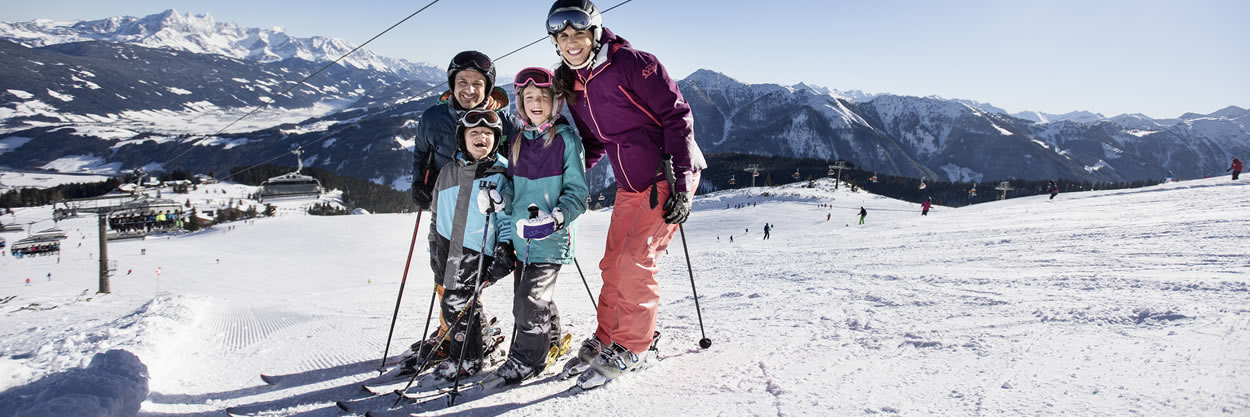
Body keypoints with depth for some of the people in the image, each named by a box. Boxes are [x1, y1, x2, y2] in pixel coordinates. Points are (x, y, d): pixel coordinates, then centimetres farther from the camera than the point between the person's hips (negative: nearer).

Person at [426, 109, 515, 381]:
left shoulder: (501, 175, -4)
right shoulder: (448, 171, 9)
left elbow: (508, 218, -3)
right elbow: (436, 212, 18)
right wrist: (433, 248, 19)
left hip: (476, 251, -5)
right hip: (446, 246, 5)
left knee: (456, 303, -6)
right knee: (467, 301, 13)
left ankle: (466, 359, 11)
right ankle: (476, 343, 33)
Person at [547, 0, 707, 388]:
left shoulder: (630, 63, -17)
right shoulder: (572, 86, 6)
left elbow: (676, 116, -17)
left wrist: (681, 184, -22)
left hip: (668, 176, -7)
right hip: (630, 185, 7)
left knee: (636, 261, -11)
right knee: (613, 264, 8)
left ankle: (631, 348, 4)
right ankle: (605, 339, 24)